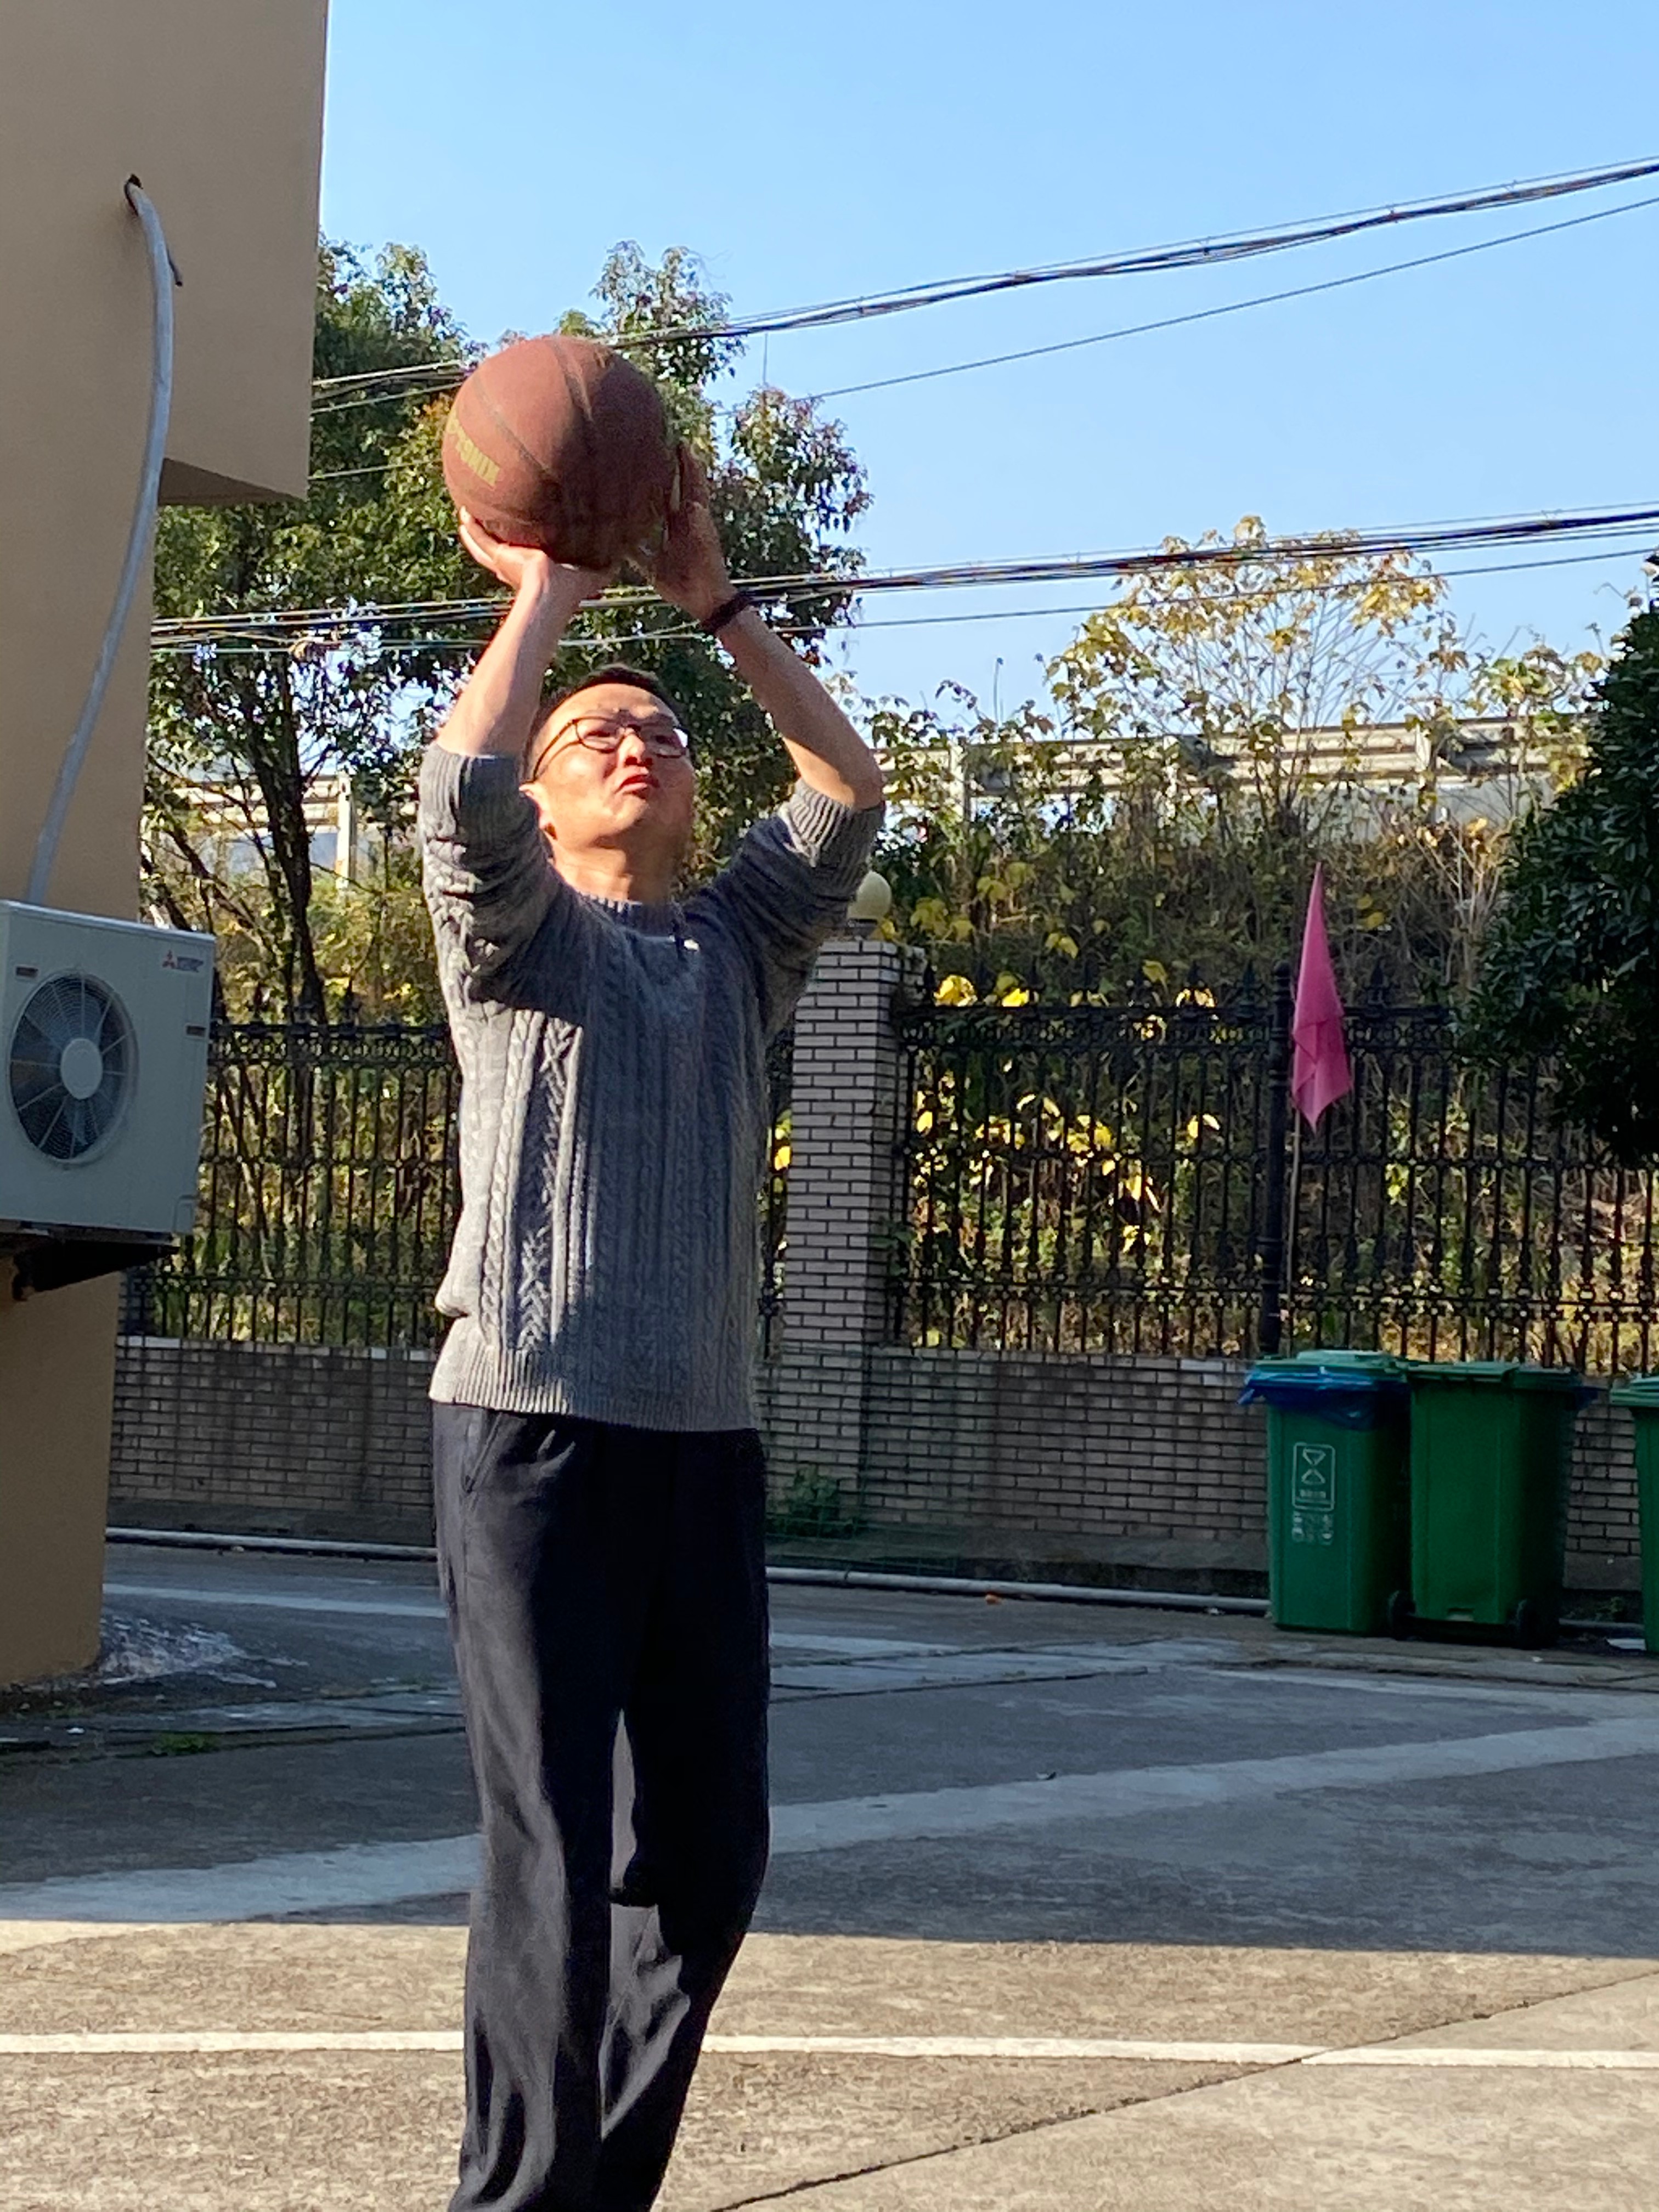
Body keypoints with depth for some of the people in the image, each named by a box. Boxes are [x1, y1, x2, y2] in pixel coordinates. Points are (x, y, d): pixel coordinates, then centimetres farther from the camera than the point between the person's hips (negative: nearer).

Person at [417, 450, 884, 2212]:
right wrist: (548, 592, 1)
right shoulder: (518, 930, 7)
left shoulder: (736, 942, 19)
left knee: (705, 1851, 7)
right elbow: (461, 781, -12)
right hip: (533, 1428, -5)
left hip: (707, 1439, 5)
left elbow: (848, 792, 8)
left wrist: (716, 603, 8)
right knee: (553, 1849, -8)